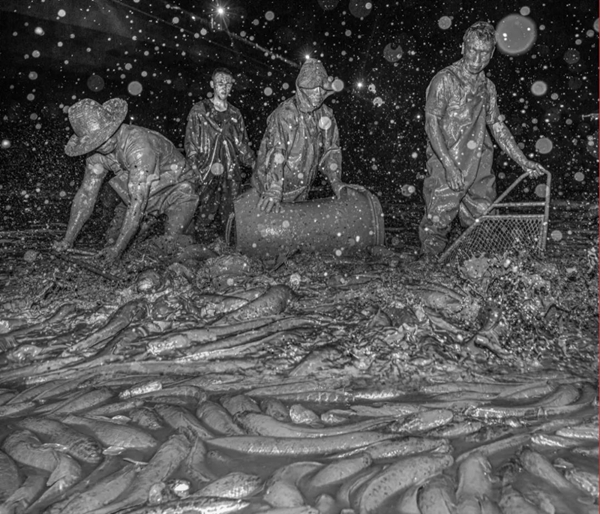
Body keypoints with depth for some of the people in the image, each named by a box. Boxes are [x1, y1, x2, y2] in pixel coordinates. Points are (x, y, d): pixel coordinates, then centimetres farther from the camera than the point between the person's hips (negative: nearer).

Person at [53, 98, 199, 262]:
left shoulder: (139, 145, -36)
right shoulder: (96, 150, -13)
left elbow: (137, 202, -38)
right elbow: (86, 195, -5)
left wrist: (118, 248, -37)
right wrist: (68, 240, -10)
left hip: (177, 191, -7)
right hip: (149, 195, 7)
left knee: (173, 243, -23)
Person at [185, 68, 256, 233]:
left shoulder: (235, 113, 14)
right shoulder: (199, 111, 2)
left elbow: (242, 145, 17)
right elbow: (190, 146, -1)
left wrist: (255, 164, 3)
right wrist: (198, 172, -10)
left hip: (231, 176, 3)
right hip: (207, 177, -3)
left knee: (228, 220, 5)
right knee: (204, 217, -6)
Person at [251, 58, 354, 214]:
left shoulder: (326, 115, -1)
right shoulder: (284, 114, -21)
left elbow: (331, 149, 6)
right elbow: (275, 153, -29)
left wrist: (337, 183, -5)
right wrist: (273, 192, -38)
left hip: (302, 191, 6)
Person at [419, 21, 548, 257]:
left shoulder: (487, 87, 15)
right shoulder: (444, 80, -5)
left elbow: (497, 126, 20)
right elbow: (432, 123, -13)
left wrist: (523, 161, 16)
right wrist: (449, 165, -23)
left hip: (480, 170, 6)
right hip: (448, 169, -6)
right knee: (436, 225, -8)